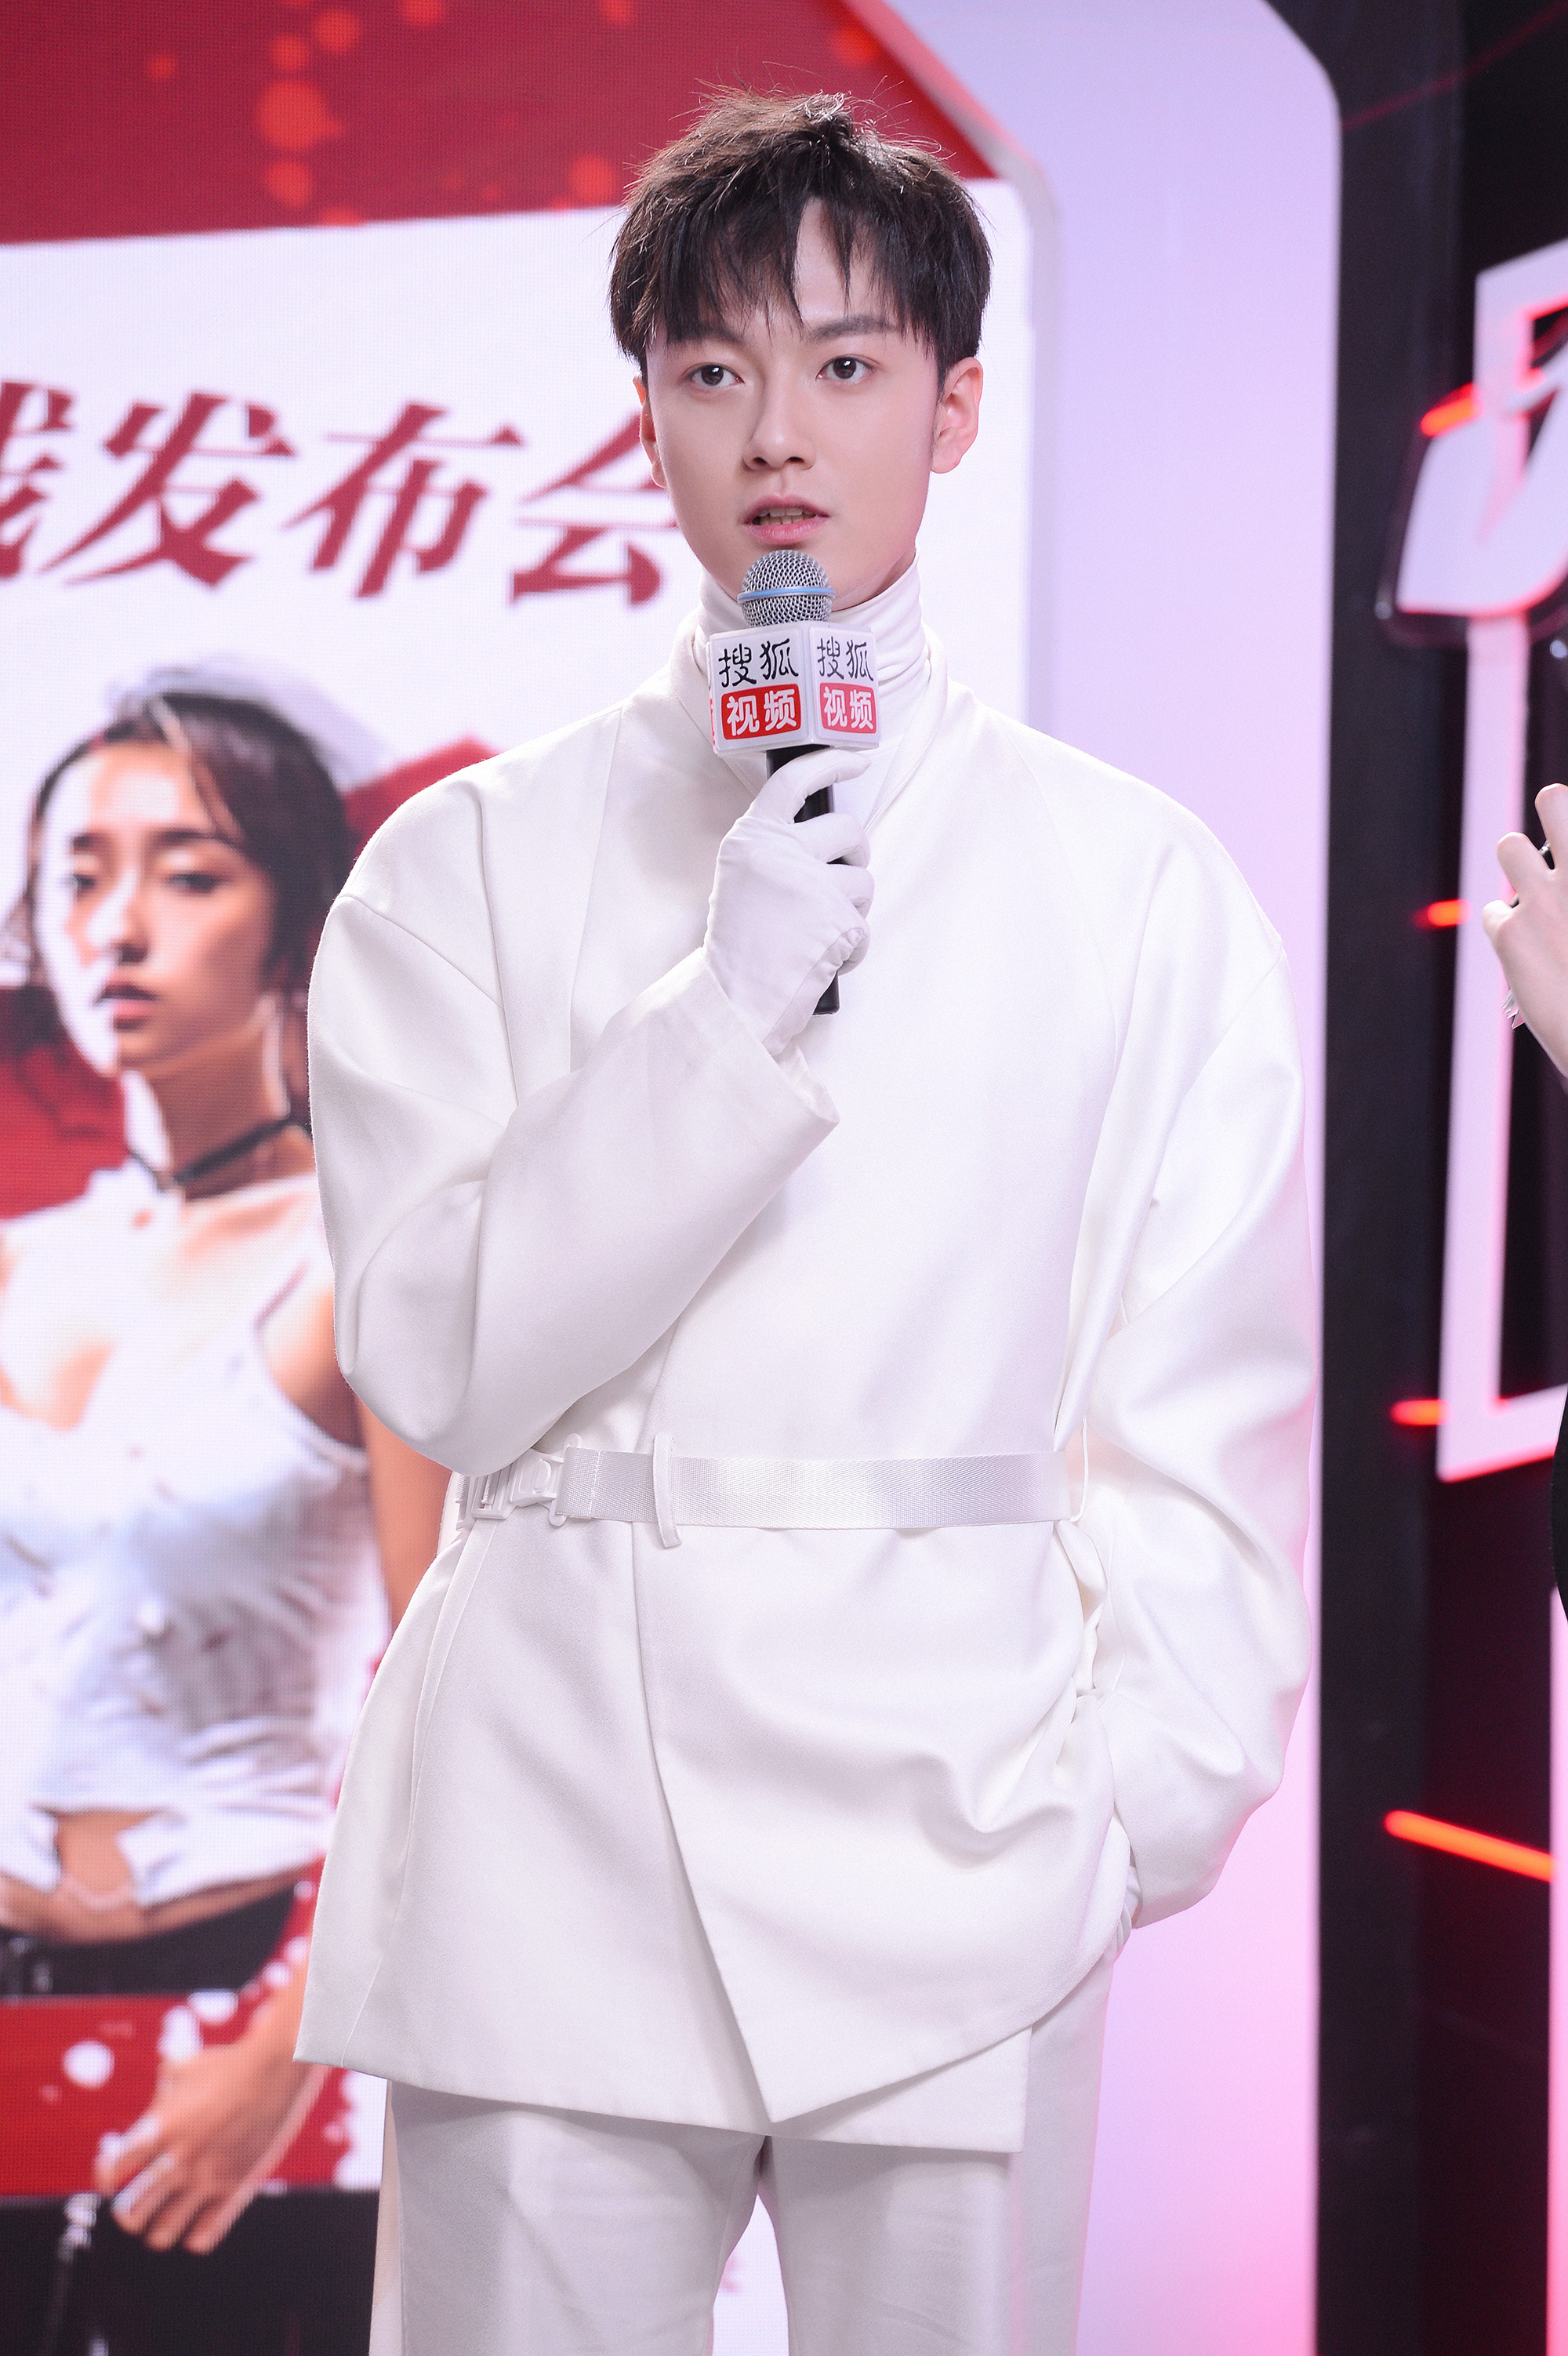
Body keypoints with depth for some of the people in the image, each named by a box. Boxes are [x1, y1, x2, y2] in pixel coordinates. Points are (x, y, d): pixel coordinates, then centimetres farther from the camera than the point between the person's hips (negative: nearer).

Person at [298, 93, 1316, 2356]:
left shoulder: (1139, 883, 9)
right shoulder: (472, 865, 9)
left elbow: (1211, 1405, 7)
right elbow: (428, 1354, -1)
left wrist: (1146, 1792, -5)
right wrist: (730, 1012, -10)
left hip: (963, 1832, 0)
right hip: (557, 1810, 0)